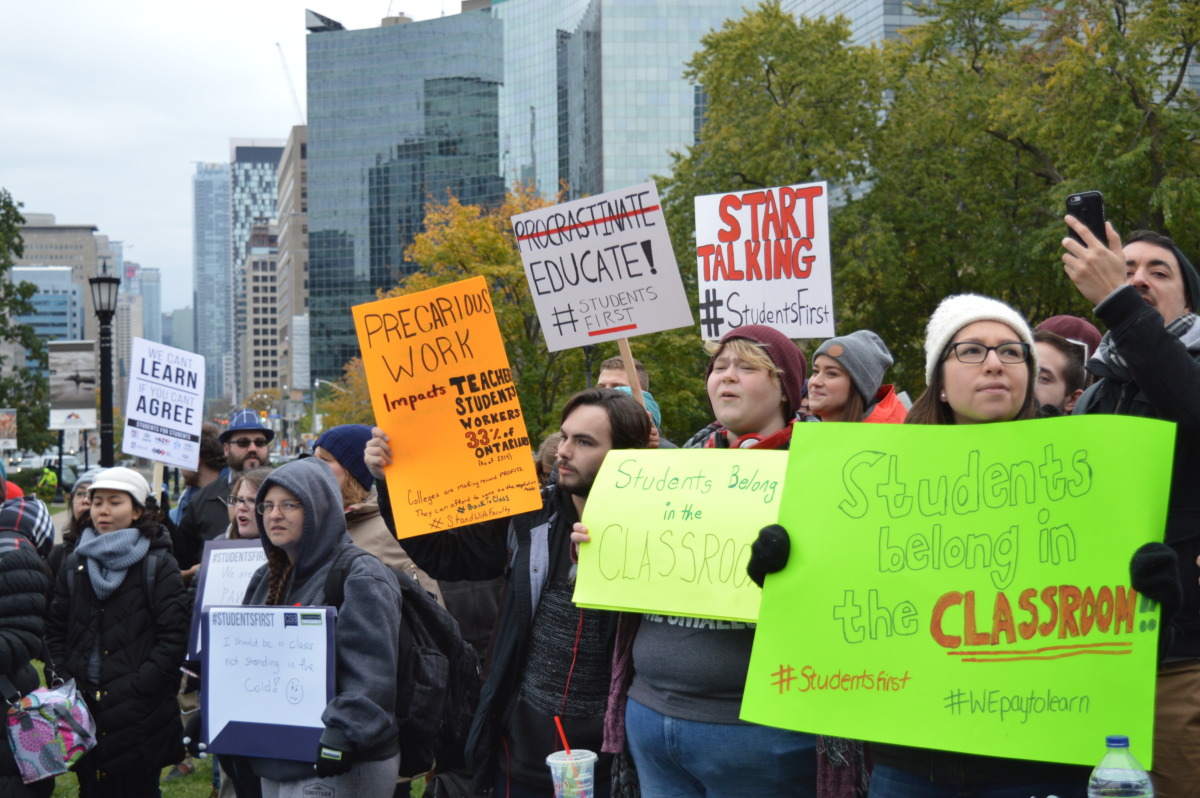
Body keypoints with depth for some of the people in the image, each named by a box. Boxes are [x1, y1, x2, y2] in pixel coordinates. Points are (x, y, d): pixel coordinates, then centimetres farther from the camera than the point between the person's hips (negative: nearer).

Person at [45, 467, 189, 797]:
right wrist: (65, 684, 0)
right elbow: (55, 633, 13)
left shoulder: (159, 566, -2)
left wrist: (138, 689, -15)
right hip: (85, 712, 4)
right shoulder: (74, 566, 11)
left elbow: (173, 639, -8)